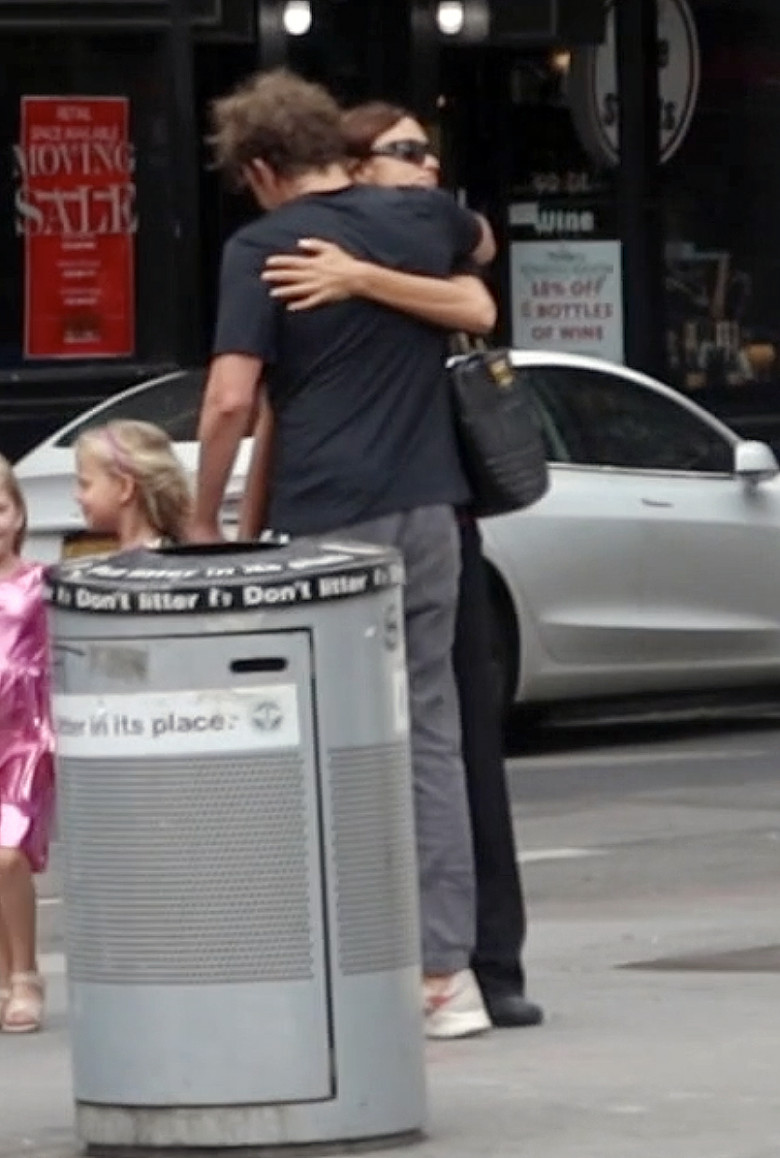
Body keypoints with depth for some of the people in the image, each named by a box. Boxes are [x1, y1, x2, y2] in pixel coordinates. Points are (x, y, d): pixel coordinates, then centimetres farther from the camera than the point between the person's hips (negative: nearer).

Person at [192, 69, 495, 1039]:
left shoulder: (261, 249, -7)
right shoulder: (422, 218, 9)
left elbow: (231, 401, -15)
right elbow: (479, 245, 35)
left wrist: (204, 521, -3)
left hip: (323, 524, -5)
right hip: (426, 514, 5)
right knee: (429, 735, 9)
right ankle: (446, 970, 7)